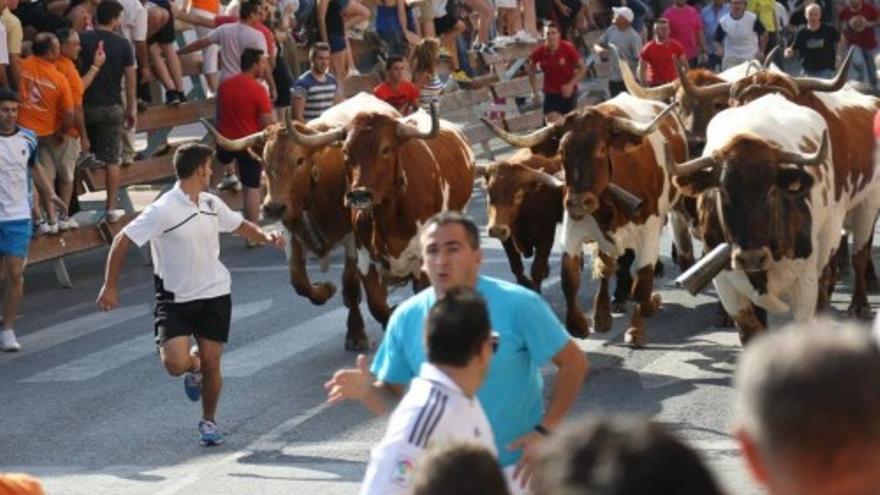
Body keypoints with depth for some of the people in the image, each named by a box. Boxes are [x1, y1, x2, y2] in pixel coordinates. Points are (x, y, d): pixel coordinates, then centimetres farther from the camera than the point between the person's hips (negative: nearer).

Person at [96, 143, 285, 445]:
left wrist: (265, 237, 2)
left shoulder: (212, 205, 4)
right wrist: (110, 287, -15)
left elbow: (239, 225, 22)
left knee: (211, 363, 1)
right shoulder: (163, 210, -17)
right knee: (175, 364, -18)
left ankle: (209, 422, 24)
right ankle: (193, 366, 20)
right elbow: (122, 241, -14)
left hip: (214, 295, 4)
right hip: (175, 300, -4)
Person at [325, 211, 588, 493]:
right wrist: (367, 390, -22)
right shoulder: (407, 318, -6)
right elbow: (391, 397, 1)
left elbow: (573, 363, -9)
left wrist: (546, 430, -15)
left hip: (514, 468, -3)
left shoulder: (518, 305, -16)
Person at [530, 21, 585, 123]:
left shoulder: (568, 48, -17)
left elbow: (582, 68, -9)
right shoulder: (539, 51, -13)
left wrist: (571, 84, -21)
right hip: (550, 93, 0)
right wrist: (534, 91, 3)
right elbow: (531, 69, 6)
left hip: (568, 92, 0)